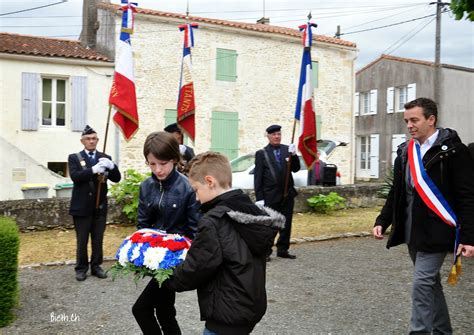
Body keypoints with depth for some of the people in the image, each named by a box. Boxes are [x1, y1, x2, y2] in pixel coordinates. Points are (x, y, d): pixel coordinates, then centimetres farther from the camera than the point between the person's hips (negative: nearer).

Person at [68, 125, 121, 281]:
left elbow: (116, 179, 0)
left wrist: (112, 166, -20)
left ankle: (96, 266, 22)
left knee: (98, 240, 10)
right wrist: (94, 169, -29)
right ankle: (81, 268, 19)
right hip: (82, 206, -2)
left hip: (100, 206, 2)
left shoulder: (105, 158, 7)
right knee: (82, 240, 7)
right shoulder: (74, 158, 1)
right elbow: (75, 176, -16)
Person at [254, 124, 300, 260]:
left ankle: (282, 250, 24)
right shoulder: (261, 153, -2)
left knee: (286, 224, 11)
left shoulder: (287, 149, 7)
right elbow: (258, 177, -4)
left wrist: (294, 155, -15)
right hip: (270, 196, -4)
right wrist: (259, 197, -9)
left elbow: (295, 169, 2)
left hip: (287, 194, 4)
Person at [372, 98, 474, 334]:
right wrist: (382, 221, 5)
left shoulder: (452, 150, -11)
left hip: (435, 233, -7)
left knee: (422, 283, -8)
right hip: (412, 231, 7)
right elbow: (397, 193, 13)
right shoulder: (405, 151, 9)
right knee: (430, 282, 18)